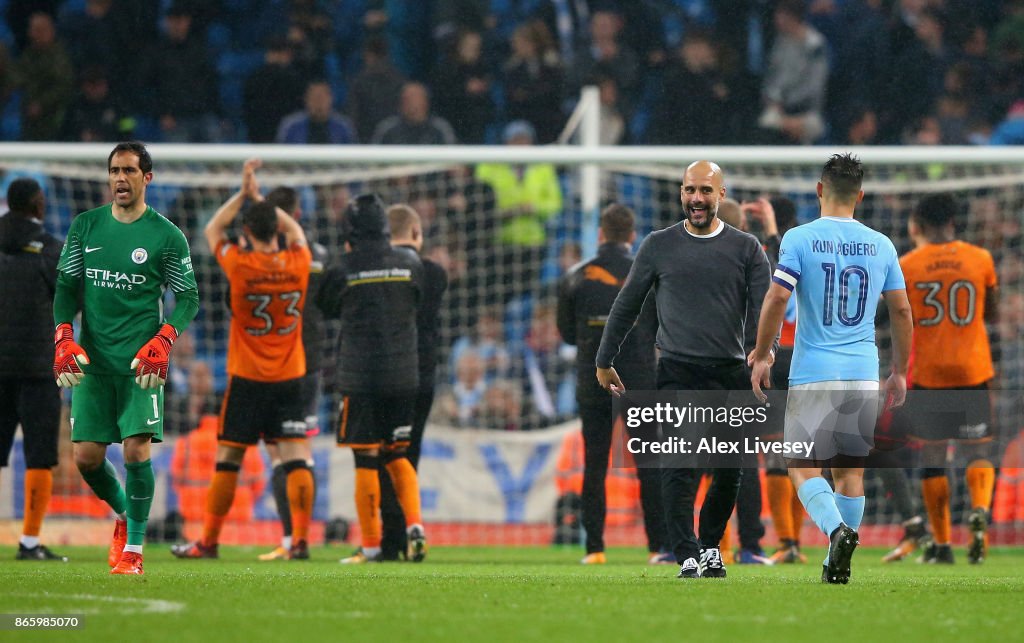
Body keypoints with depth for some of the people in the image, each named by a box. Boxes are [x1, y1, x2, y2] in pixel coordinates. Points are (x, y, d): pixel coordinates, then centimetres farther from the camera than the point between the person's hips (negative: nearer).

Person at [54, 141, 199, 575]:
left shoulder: (166, 236, -2)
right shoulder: (85, 226, 8)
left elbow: (188, 298, 1)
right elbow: (67, 287, 11)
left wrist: (162, 341, -15)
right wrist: (64, 339, -4)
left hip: (141, 361, -3)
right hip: (92, 360, 3)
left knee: (136, 448, -14)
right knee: (86, 456, 0)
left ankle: (133, 548, -3)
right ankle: (123, 514, 29)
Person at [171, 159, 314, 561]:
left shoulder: (240, 265, -11)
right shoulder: (297, 264, -4)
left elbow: (212, 230, 8)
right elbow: (296, 230, 20)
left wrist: (244, 194, 8)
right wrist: (259, 198, 22)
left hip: (246, 378, -2)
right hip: (290, 377, 2)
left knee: (227, 460, 6)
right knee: (296, 457, -2)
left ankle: (209, 541, 11)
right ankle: (301, 539, -11)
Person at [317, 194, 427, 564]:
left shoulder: (343, 270, -8)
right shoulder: (410, 264, 1)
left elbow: (326, 309, 9)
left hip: (359, 377, -3)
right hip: (403, 375, 3)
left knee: (366, 460, 1)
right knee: (397, 454, 16)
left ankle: (371, 545, 2)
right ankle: (414, 523, -2)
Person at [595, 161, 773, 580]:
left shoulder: (745, 248, 7)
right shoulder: (659, 246, 8)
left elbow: (765, 310, 4)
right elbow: (626, 305, 15)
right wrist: (604, 362, 16)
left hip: (730, 373, 1)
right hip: (677, 372, -1)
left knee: (730, 473, 5)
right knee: (679, 466, -15)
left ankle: (710, 546, 26)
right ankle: (688, 558, -19)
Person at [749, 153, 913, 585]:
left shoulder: (800, 239, -4)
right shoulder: (881, 245, 6)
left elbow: (777, 298, -13)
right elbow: (901, 311, 9)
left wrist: (761, 355, -2)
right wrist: (900, 372, 18)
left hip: (813, 374, -3)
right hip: (865, 376, 3)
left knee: (803, 468, 0)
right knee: (850, 471, 10)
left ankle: (837, 529, -26)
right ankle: (837, 565, 8)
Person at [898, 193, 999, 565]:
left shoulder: (907, 265, -3)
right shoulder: (980, 259, 0)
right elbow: (992, 315, 8)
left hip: (926, 373, 0)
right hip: (973, 370, 0)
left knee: (932, 457, 8)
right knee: (977, 451, 8)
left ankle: (942, 543, 6)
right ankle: (980, 508, -23)